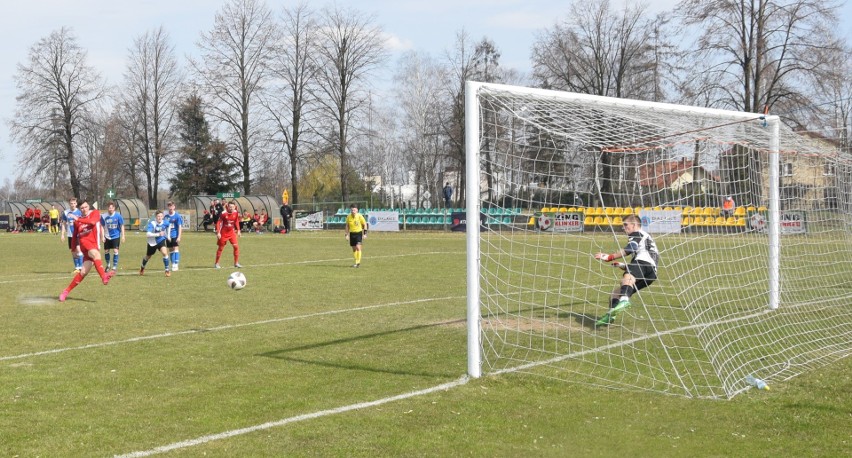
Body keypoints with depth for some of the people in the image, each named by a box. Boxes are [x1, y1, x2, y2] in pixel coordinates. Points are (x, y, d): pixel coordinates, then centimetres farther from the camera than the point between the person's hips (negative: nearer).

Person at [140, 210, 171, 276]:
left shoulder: (164, 223, -15)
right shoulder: (152, 223, -26)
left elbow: (168, 226, 10)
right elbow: (148, 234, -36)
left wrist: (167, 235, 14)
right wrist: (158, 234, -43)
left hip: (161, 241, 1)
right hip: (152, 242, -1)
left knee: (165, 253, -25)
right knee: (148, 257, 19)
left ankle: (167, 270, -14)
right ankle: (142, 267, 50)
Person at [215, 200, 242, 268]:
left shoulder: (236, 213, -5)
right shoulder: (224, 213, -18)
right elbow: (218, 223, -13)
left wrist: (238, 231, 7)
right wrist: (218, 232, -20)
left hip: (231, 232, 4)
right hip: (223, 233, -4)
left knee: (236, 246, -6)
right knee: (221, 248, 5)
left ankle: (236, 263, 5)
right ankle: (216, 263, 18)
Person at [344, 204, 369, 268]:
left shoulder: (360, 216, -12)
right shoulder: (348, 217, -4)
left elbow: (365, 224, -2)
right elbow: (347, 226, 10)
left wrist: (365, 233, -6)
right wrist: (346, 234, 7)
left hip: (359, 233, -4)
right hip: (352, 233, 4)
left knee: (358, 247, -18)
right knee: (354, 249, 8)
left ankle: (358, 262, -12)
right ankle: (357, 262, 22)